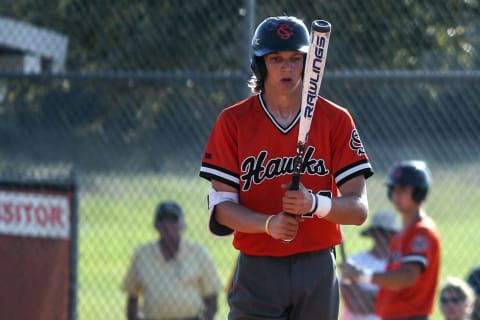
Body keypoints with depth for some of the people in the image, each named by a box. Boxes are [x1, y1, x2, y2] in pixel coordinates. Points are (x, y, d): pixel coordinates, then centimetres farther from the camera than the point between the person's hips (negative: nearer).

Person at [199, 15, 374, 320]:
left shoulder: (336, 120, 2)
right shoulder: (233, 121, 2)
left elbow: (359, 209, -3)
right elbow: (222, 207, -2)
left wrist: (315, 203, -23)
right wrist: (269, 223, -21)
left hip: (318, 271, 1)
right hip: (257, 270, -1)